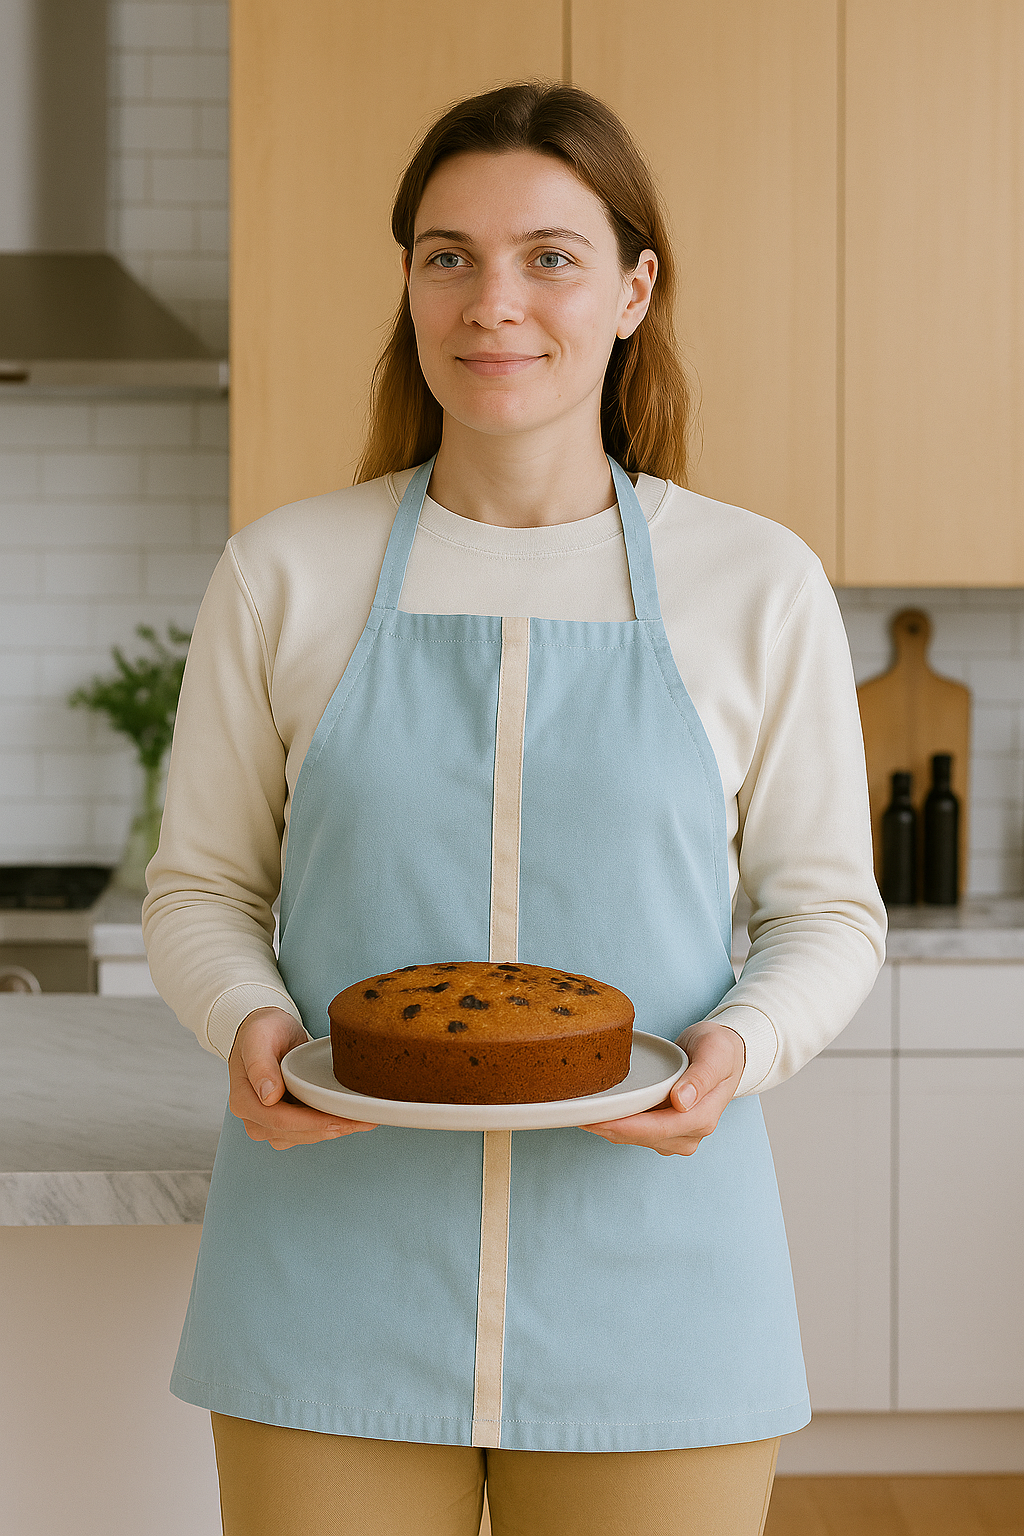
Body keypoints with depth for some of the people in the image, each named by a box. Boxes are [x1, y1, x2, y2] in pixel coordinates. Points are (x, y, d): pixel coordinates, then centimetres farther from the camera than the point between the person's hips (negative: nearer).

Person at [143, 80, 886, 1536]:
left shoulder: (757, 586, 0)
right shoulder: (286, 574, 1)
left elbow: (829, 909, 7)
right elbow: (203, 887, 8)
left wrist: (737, 1049, -13)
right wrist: (251, 1025, -12)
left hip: (646, 1263, 0)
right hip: (335, 1243, 0)